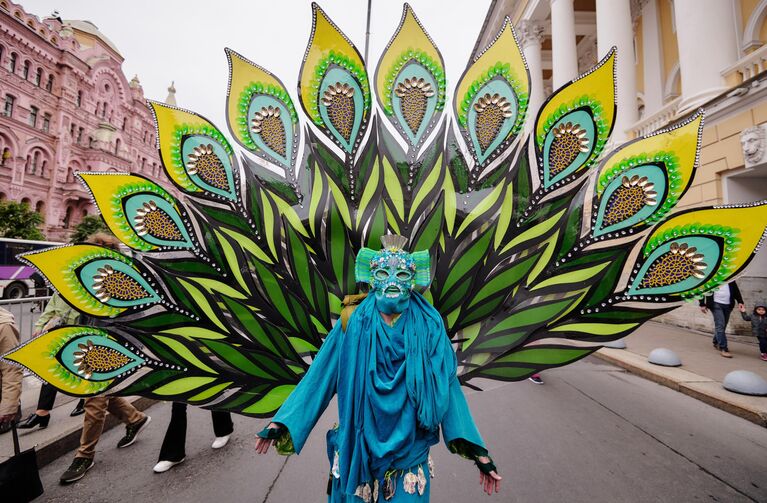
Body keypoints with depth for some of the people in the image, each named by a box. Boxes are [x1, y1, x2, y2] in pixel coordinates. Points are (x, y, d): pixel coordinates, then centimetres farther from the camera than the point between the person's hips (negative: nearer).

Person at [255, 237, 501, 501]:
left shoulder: (428, 327, -12)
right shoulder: (355, 323, -12)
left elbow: (448, 388, -8)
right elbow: (321, 376, -5)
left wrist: (478, 453, -8)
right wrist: (282, 423, -3)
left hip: (408, 450, 0)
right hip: (358, 450, 1)